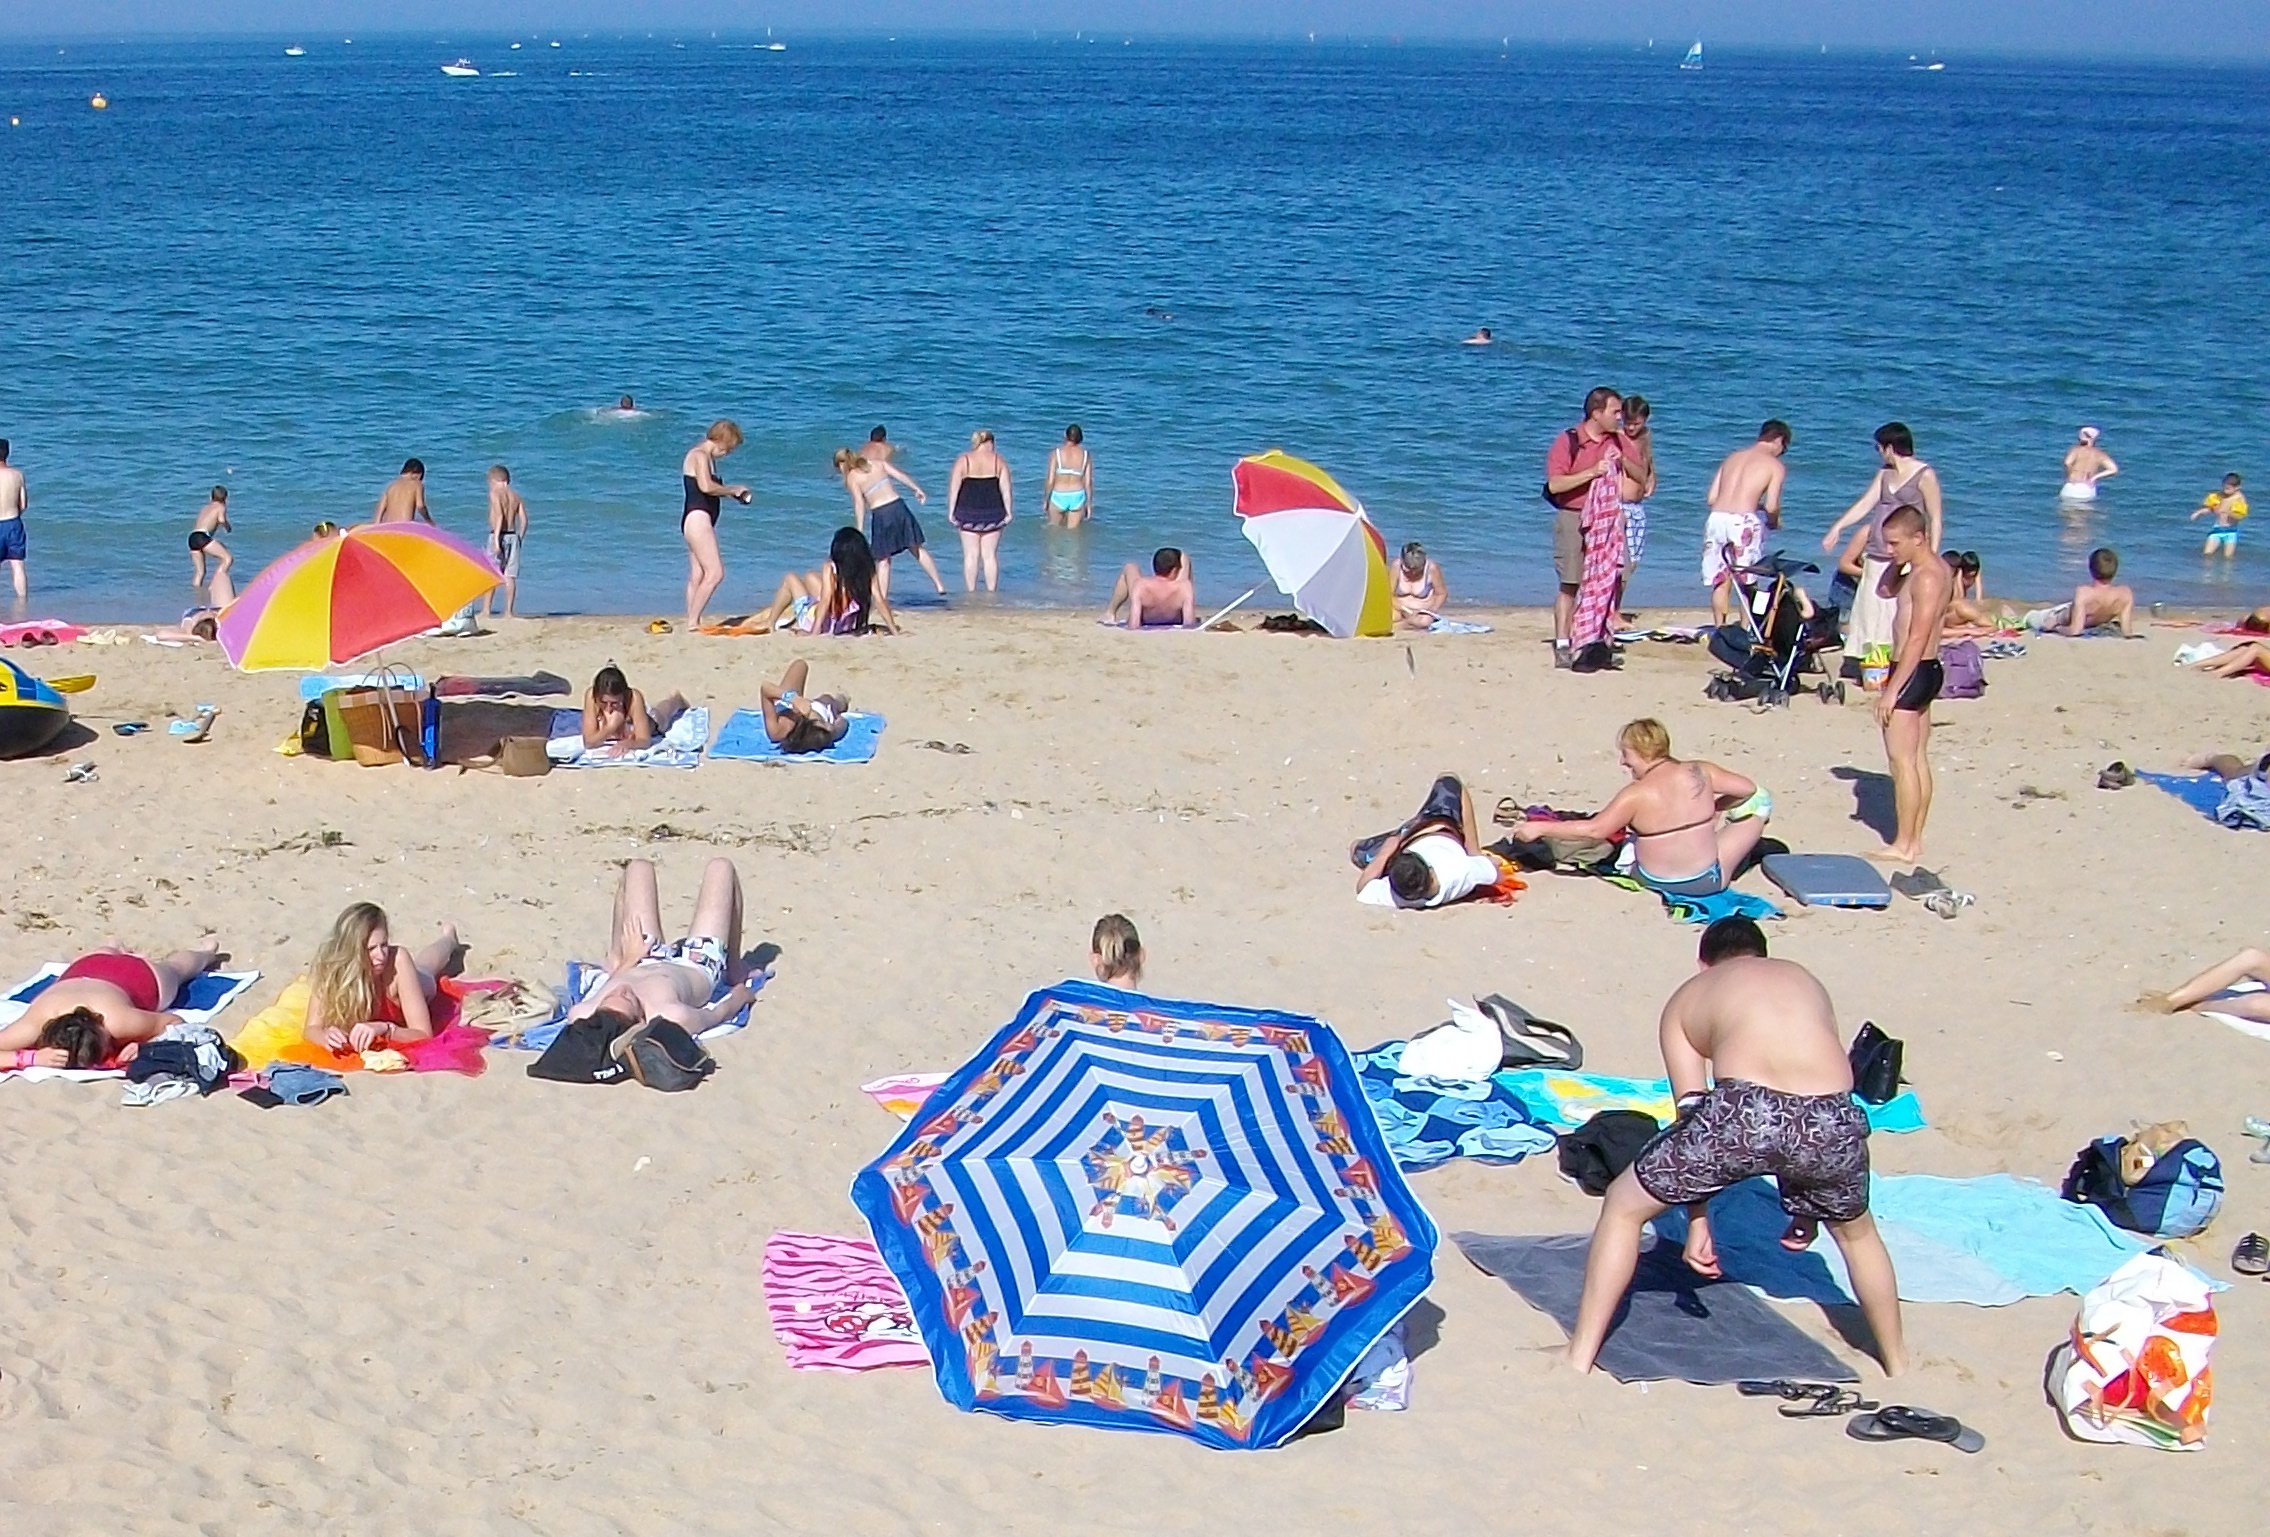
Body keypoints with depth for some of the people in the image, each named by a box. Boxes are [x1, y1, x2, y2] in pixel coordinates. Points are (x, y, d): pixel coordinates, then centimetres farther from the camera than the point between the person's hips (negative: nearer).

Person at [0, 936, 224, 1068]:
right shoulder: (36, 1024, -47)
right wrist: (32, 1058, -60)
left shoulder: (118, 1022, -49)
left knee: (174, 968, 37)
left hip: (143, 977, -1)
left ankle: (203, 952, 67)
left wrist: (144, 1047, -50)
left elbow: (176, 1023, -33)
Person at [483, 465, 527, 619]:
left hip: (498, 535, -6)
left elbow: (499, 516, -19)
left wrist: (496, 539, -22)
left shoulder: (495, 493, -6)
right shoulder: (515, 496, 12)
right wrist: (519, 539, 16)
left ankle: (485, 610, -5)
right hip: (513, 535, 6)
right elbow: (524, 520, 7)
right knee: (510, 576, 6)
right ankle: (508, 611, 4)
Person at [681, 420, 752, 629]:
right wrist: (733, 490, -15)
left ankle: (691, 622, 8)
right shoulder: (699, 456, -12)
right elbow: (706, 486, -27)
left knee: (698, 576, 8)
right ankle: (693, 621, -12)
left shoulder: (708, 458, 19)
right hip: (697, 518, -11)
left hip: (701, 522, 11)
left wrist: (731, 492, 1)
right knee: (715, 573, -14)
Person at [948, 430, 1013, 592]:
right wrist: (1009, 512, 2)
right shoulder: (998, 461, 0)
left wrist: (951, 511, -1)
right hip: (992, 512, 1)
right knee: (990, 555, 7)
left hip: (969, 512, -1)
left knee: (971, 555, 5)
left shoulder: (963, 460, -2)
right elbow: (1006, 488, -4)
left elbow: (954, 488, -6)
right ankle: (992, 592, 8)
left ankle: (971, 593, 6)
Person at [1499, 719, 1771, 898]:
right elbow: (1748, 788, 1)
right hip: (1707, 881, 0)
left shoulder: (1636, 795, -16)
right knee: (1757, 805, 14)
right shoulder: (1699, 772, -9)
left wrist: (1539, 828, -10)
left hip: (1655, 880, 0)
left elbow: (1594, 829, -16)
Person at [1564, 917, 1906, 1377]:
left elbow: (1692, 1113, 22)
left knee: (1623, 1207, 20)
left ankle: (1578, 1362, 18)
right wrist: (1807, 1206, 46)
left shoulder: (1689, 996, 29)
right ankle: (1898, 1367, 48)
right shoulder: (1805, 979, 37)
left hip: (1744, 1109, -3)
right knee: (1856, 1231, 36)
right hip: (1831, 1116, 3)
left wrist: (1697, 1221, 24)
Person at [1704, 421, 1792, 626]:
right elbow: (1771, 506, -5)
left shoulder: (1732, 457, 20)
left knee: (1721, 581, 15)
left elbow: (1711, 498, 16)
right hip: (1743, 522, -4)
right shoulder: (1776, 465, 6)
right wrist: (1774, 522, 18)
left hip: (1716, 518, 4)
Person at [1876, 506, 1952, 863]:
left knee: (1902, 759, -7)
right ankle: (1914, 840, 16)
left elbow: (1917, 639, -23)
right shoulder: (1927, 569, 12)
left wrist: (1892, 690, -24)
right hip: (1924, 671, 11)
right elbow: (1885, 591, 27)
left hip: (1913, 672, -11)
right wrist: (1897, 562, 8)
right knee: (1917, 759, 12)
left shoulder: (1927, 576, -19)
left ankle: (1903, 845, -6)